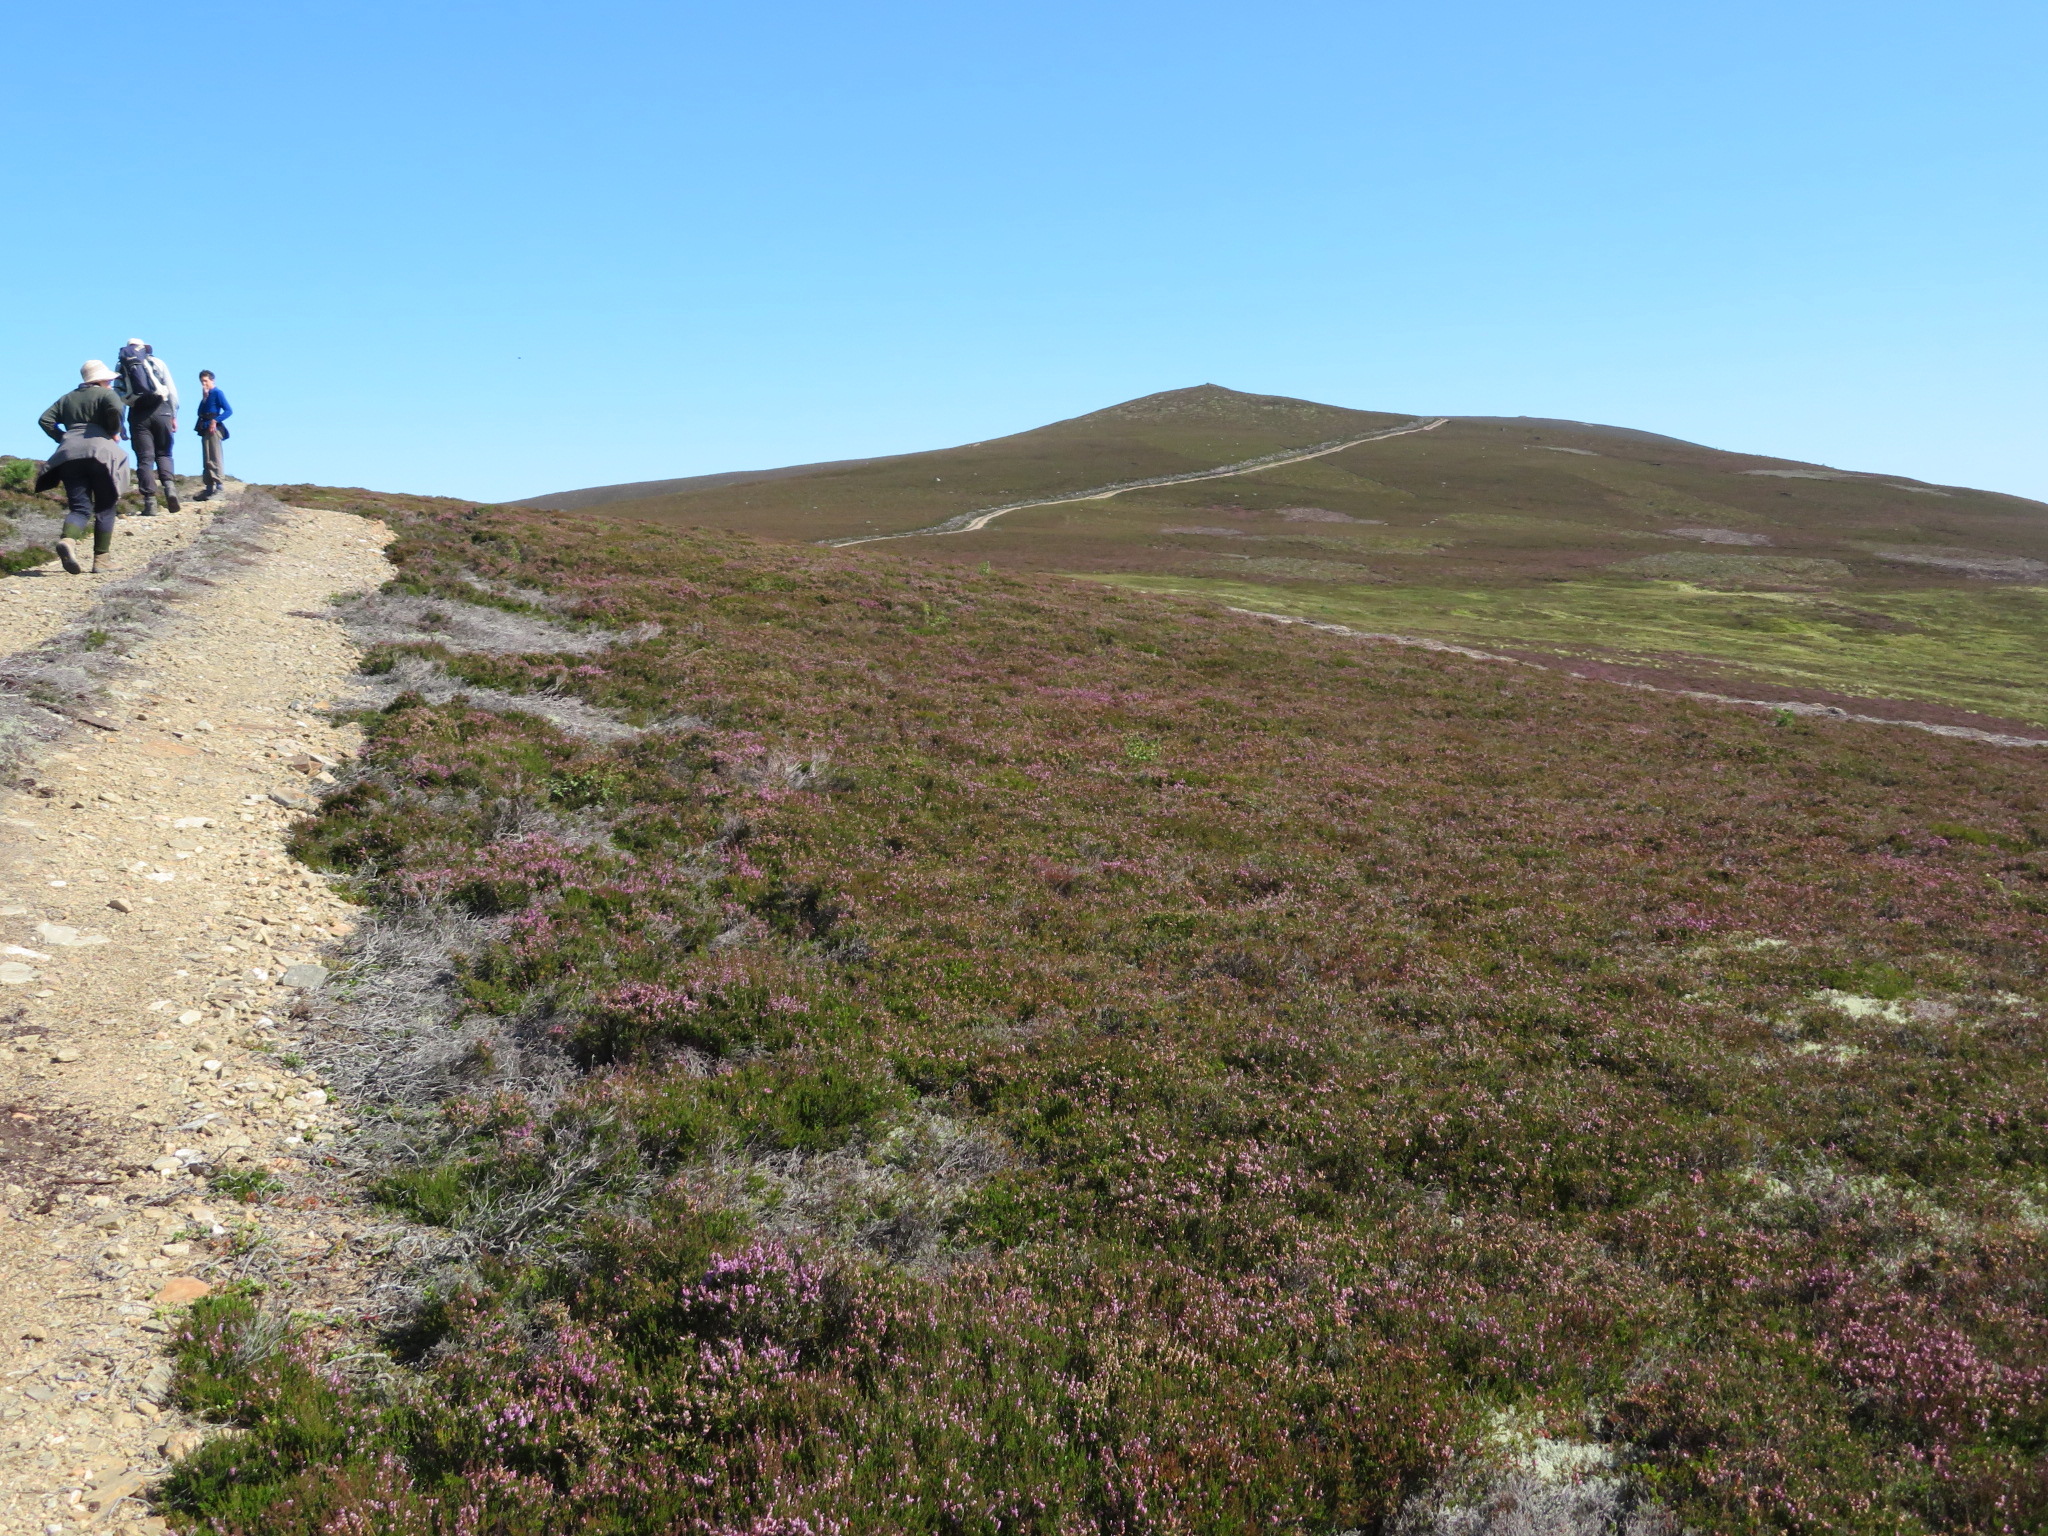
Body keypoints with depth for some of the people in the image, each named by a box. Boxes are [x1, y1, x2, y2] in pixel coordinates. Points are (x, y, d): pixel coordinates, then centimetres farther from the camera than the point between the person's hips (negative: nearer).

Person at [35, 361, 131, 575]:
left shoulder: (67, 398, 23)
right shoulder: (106, 394, 6)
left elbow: (45, 420, 14)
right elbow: (115, 408, -16)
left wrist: (62, 437, 20)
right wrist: (114, 432, -1)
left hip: (70, 453, 4)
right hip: (99, 451, -4)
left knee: (79, 507, 3)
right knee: (104, 508, 5)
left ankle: (67, 540, -29)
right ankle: (102, 559, 0)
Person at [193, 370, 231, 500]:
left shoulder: (217, 393, -5)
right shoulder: (206, 395, 19)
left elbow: (229, 410, -14)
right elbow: (200, 412, 15)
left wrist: (215, 421, -20)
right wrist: (204, 399, 3)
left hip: (213, 429, -9)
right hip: (205, 429, 9)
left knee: (214, 458, -14)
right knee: (207, 460, 9)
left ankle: (218, 487, -18)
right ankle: (210, 488, 12)